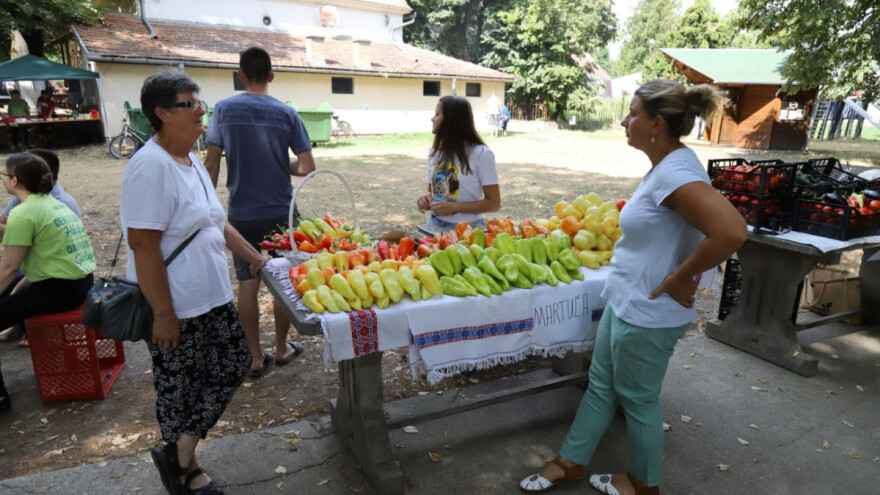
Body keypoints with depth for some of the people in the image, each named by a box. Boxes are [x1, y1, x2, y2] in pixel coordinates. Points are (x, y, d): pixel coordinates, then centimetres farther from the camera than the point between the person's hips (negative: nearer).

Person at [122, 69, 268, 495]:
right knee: (179, 389, 9)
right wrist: (163, 314, -22)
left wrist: (255, 258, 16)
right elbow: (142, 245, -23)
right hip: (175, 308, -9)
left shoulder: (192, 161, 9)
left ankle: (179, 453, 29)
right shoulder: (151, 166, -20)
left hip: (213, 298, 9)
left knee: (233, 366, 15)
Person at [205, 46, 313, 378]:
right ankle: (281, 348, 26)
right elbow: (307, 167, -7)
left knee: (248, 282, 9)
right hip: (281, 211, 0)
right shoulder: (286, 113, -4)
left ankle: (255, 358, 17)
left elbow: (212, 165, -4)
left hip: (242, 213, 1)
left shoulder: (224, 109, -3)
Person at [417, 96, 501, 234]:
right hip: (435, 226, 4)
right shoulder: (435, 153, 8)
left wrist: (454, 207, -19)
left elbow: (494, 203, -10)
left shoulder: (481, 154, -10)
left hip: (467, 228, -4)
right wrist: (426, 198, -5)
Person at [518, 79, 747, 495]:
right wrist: (682, 272, 9)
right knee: (601, 385, 20)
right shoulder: (665, 165, 5)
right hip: (624, 302, 10)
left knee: (638, 399, 12)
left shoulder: (675, 172, -25)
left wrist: (679, 279, -25)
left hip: (646, 315, -10)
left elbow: (730, 231, -36)